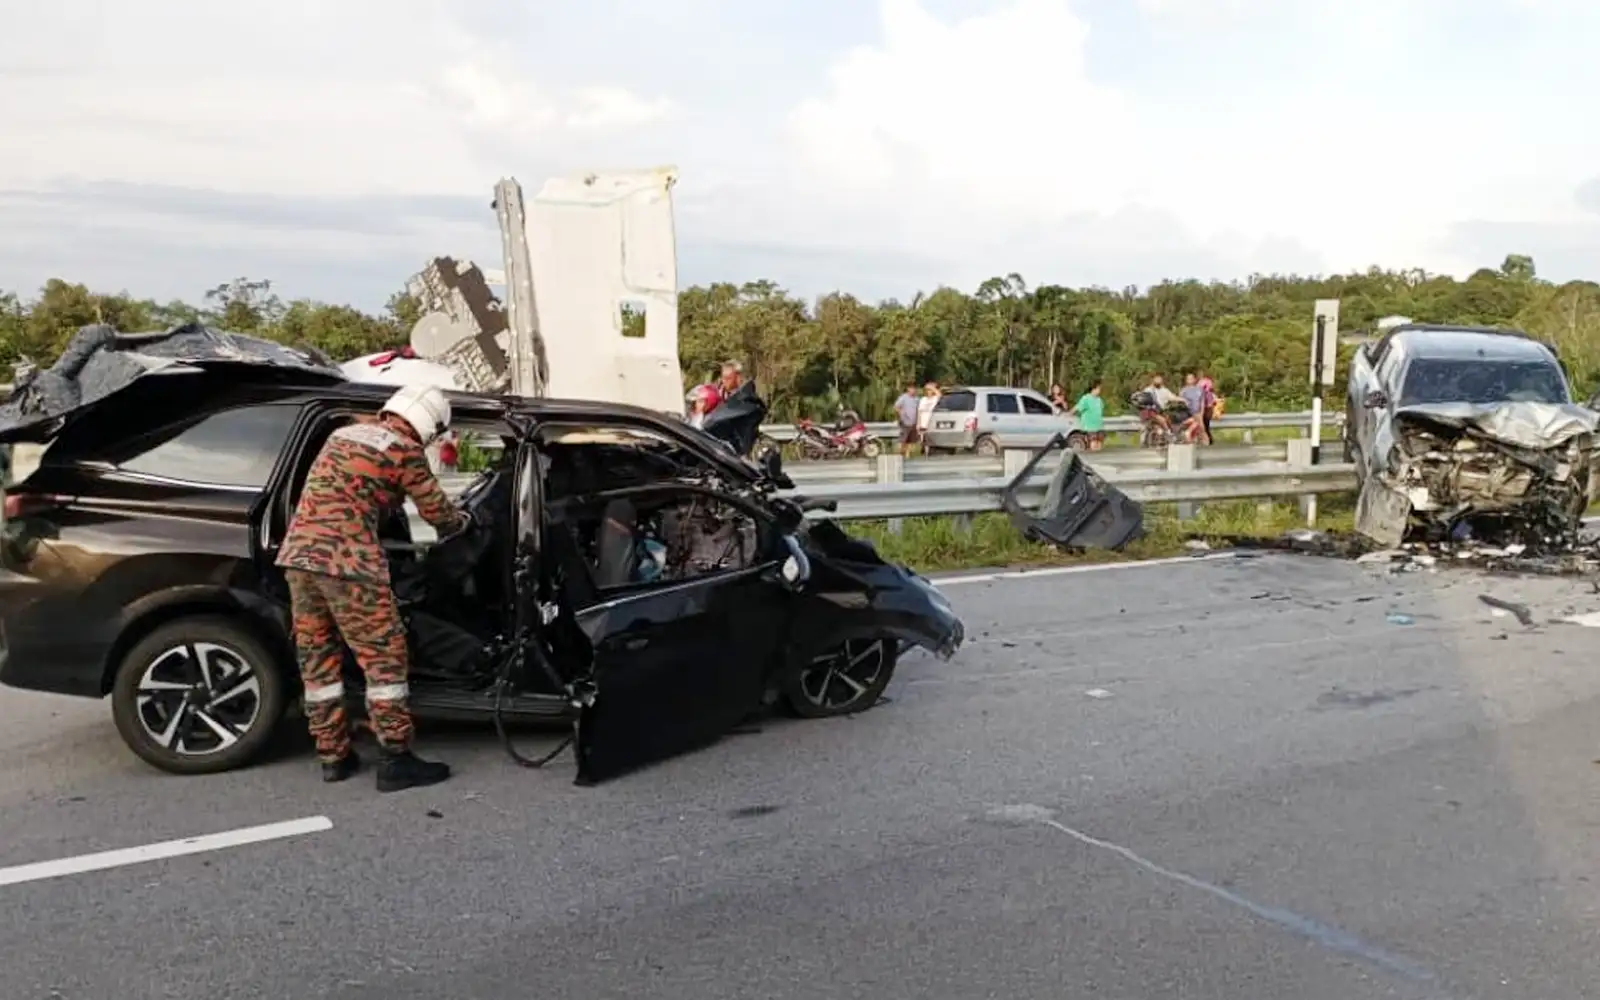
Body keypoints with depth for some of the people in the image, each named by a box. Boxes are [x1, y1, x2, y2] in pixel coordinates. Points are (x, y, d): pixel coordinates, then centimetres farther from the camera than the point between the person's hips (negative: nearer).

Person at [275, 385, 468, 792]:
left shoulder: (344, 433, 20)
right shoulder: (404, 449, -1)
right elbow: (436, 511, 8)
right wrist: (461, 522, 28)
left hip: (298, 553, 8)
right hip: (346, 560, -8)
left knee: (317, 658, 13)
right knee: (384, 656, 0)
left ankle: (333, 756, 21)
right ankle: (395, 761, 2)